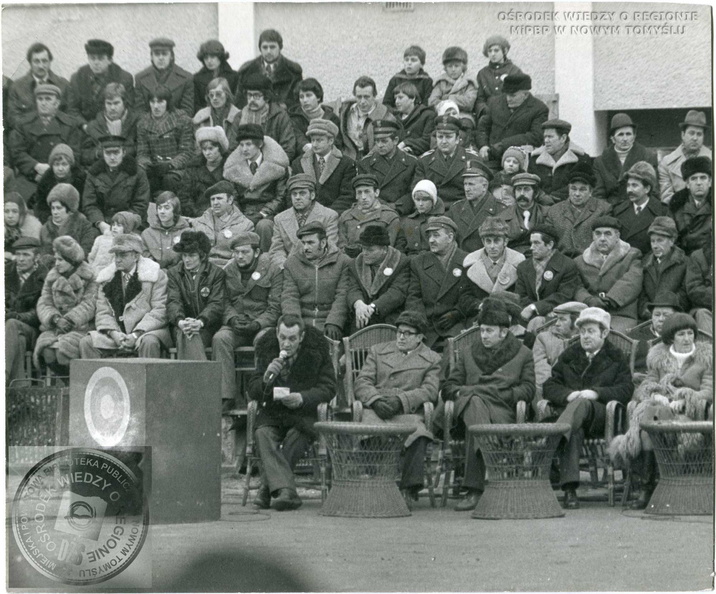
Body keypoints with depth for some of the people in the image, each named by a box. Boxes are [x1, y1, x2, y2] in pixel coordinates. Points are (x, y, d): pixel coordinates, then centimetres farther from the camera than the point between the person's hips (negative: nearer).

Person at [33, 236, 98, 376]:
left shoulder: (89, 278, -1)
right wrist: (55, 318, -14)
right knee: (47, 350, -27)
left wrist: (69, 320, -21)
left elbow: (89, 305, -10)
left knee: (64, 350, -32)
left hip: (81, 326, -4)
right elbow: (44, 304, 7)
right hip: (55, 327, 4)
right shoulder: (52, 277, 14)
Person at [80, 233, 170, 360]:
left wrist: (136, 335, -17)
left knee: (149, 342, -37)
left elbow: (159, 312, -7)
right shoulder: (107, 277, 13)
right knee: (86, 343, -17)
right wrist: (113, 333, -13)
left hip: (145, 331, -4)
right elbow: (102, 312, 8)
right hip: (116, 333, 4)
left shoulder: (156, 275, 0)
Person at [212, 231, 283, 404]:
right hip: (235, 325, 3)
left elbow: (275, 308, -4)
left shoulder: (273, 271, -1)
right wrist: (232, 318, -12)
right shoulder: (228, 271, 11)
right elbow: (224, 302, 10)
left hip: (263, 324, -3)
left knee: (263, 339, -37)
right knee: (220, 338, -29)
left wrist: (257, 324, -19)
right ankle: (225, 395, -32)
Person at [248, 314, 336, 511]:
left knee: (295, 437, -34)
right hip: (272, 413, 2)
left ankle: (267, 488, -32)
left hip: (305, 413, -2)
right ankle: (285, 490, -46)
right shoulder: (266, 349, 6)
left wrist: (302, 398, -19)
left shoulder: (317, 350, 0)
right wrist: (266, 378, -17)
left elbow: (328, 388, -1)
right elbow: (252, 391, 6)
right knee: (263, 435, -30)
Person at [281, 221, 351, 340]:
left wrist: (334, 323, -18)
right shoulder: (291, 262, 12)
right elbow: (289, 296, 4)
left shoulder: (343, 262, 5)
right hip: (302, 320, 2)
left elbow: (342, 296, -3)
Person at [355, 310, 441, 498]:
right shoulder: (377, 351, 27)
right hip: (376, 411, 1)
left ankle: (410, 488, -30)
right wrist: (376, 400, -8)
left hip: (408, 413, -1)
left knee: (418, 434, -37)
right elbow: (362, 382, 15)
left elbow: (429, 390, 3)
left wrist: (400, 400, -13)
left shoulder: (432, 360, 20)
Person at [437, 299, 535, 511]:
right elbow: (448, 388, 22)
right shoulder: (467, 354, 30)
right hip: (468, 404, 3)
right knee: (475, 402, -38)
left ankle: (474, 490, -44)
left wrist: (499, 393, -5)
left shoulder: (523, 355, 22)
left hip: (503, 410, -3)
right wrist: (462, 392, -2)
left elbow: (528, 390, 8)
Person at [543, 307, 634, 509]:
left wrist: (596, 393, -12)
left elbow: (626, 390, 4)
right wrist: (568, 394, -6)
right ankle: (569, 489, -48)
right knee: (574, 432, -36)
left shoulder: (615, 358, 18)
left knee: (581, 404, -39)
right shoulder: (569, 355, 25)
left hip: (601, 415, -2)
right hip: (567, 408, 2)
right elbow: (549, 386, 17)